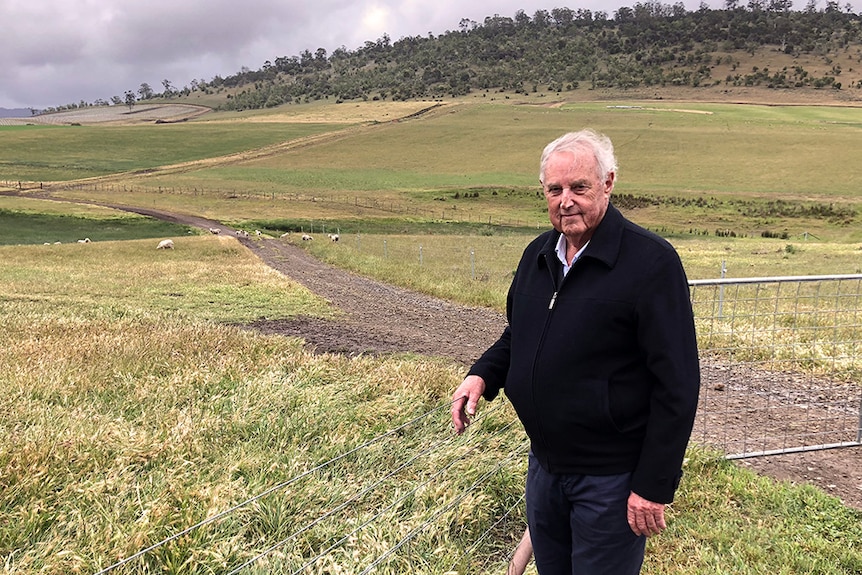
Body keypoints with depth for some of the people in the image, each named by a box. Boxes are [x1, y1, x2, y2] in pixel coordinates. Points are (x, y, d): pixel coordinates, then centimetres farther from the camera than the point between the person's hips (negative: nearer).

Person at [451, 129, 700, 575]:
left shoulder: (651, 262, -18)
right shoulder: (538, 254, 4)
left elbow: (677, 385, -19)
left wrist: (654, 486, -19)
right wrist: (482, 375, -2)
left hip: (611, 479, -7)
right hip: (544, 466, 7)